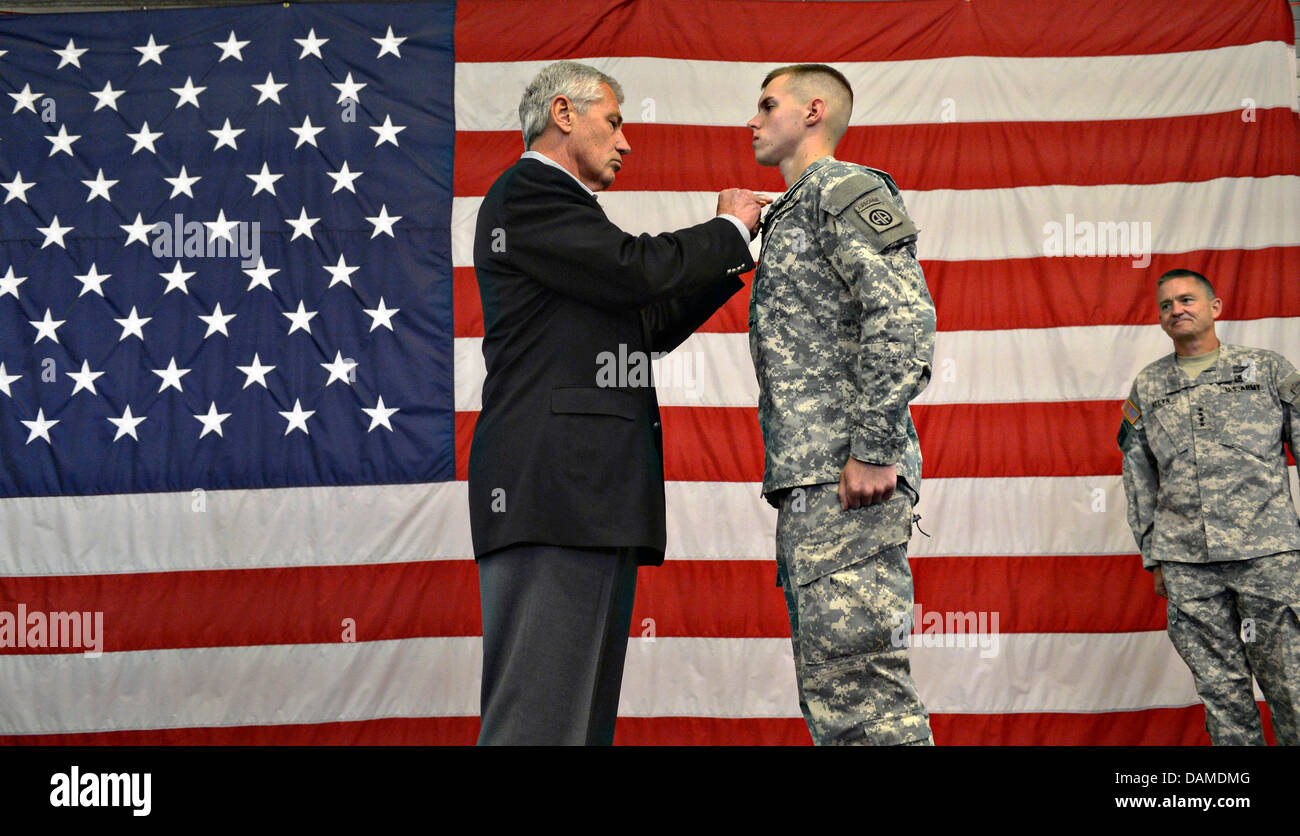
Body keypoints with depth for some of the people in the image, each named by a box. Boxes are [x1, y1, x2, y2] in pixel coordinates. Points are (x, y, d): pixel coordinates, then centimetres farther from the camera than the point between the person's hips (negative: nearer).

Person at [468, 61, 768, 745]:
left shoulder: (557, 206, 29)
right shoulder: (527, 195, -2)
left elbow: (648, 325, 29)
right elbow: (639, 270, -14)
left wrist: (735, 253, 23)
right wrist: (729, 229, 3)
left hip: (594, 494, 11)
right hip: (554, 484, -11)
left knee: (584, 716, 7)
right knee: (540, 718, -15)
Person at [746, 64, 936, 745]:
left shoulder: (843, 189, -3)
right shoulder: (793, 213, 28)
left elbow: (904, 316, -17)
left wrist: (872, 450, -22)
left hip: (845, 481, -10)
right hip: (809, 484, 10)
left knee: (856, 683, -15)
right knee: (833, 691, 9)